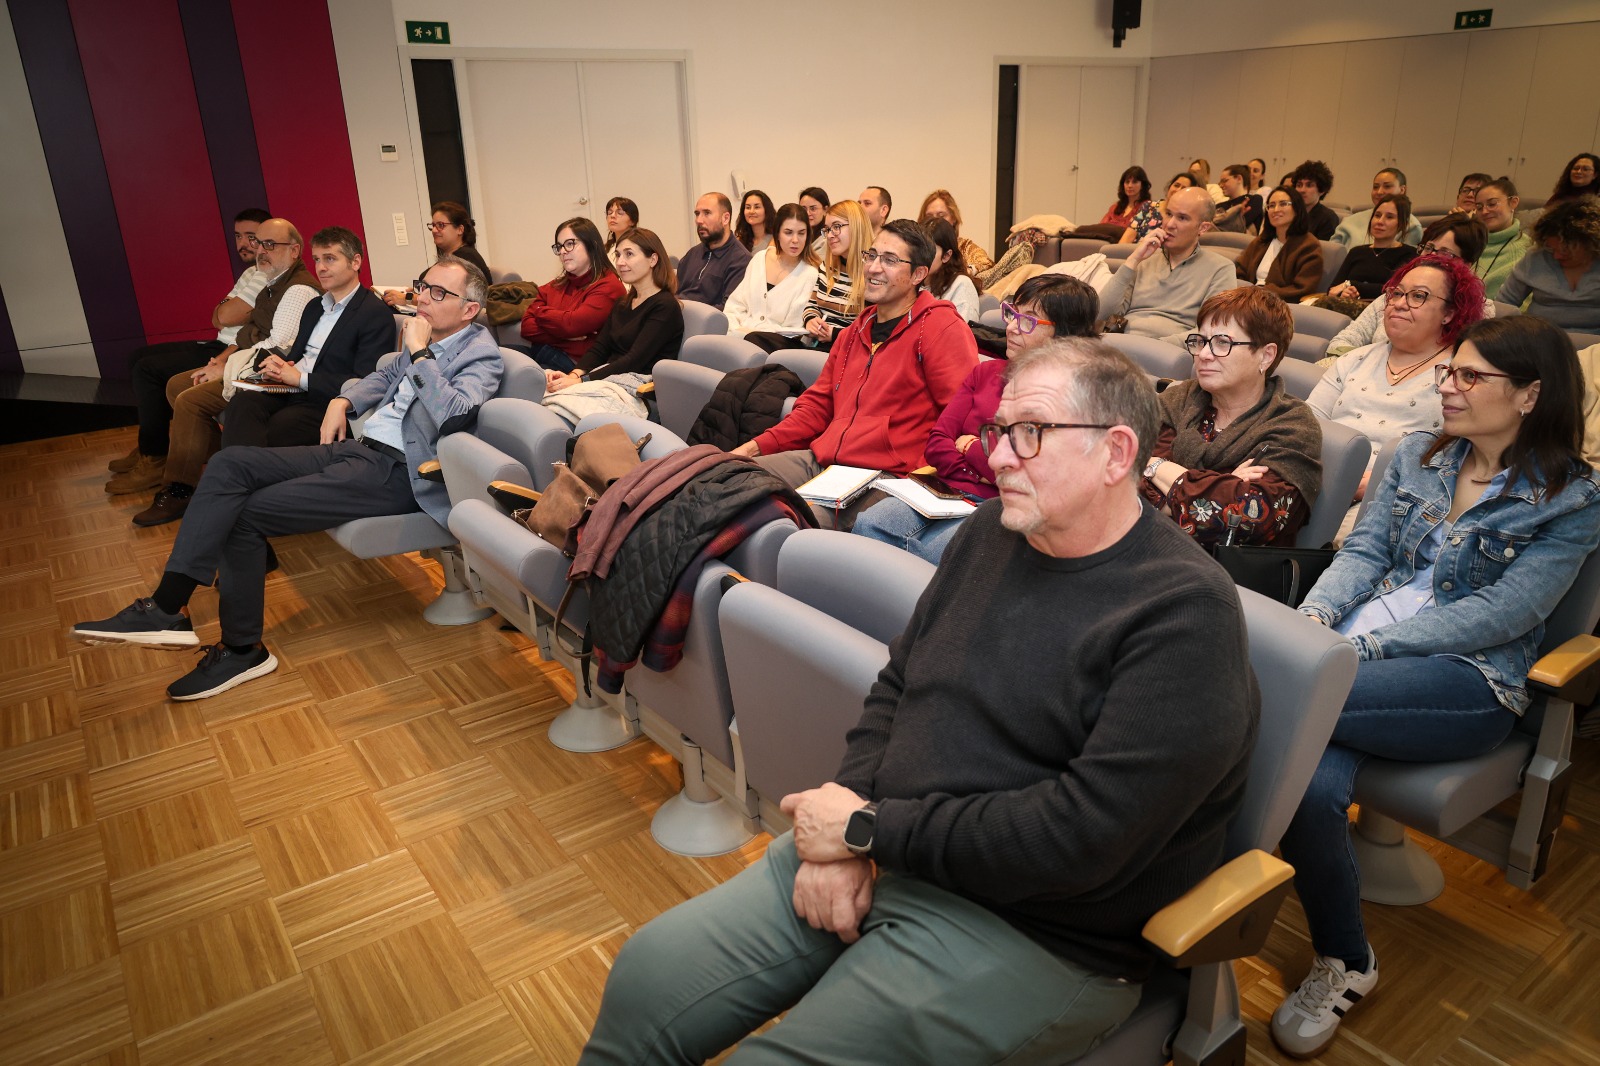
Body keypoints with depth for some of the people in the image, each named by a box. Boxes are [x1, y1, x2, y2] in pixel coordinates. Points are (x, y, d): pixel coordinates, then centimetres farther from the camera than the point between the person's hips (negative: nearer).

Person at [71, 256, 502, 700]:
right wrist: (343, 401, 15)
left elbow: (452, 415, -27)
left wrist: (419, 352, -21)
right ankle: (167, 606, -11)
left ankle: (242, 649, -1)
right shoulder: (425, 336, 16)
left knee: (247, 514, -14)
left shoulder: (481, 353, -9)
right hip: (358, 447, 9)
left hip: (395, 471, -9)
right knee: (229, 464, -7)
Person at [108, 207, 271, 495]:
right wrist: (228, 311, -10)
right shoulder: (252, 272, 19)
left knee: (148, 369, -16)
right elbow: (218, 319, 12)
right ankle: (149, 444, 16)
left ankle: (154, 460, -8)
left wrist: (224, 310, 2)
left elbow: (226, 317, -21)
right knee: (139, 357, 13)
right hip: (222, 346, 11)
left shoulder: (266, 276, -16)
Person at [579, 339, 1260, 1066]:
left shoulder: (1185, 614, -17)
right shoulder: (989, 534, 5)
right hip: (873, 863, 7)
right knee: (647, 974, 0)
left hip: (1030, 937, -6)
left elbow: (1084, 836, -23)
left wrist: (868, 829, -17)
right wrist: (840, 836, -7)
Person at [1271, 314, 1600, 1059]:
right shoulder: (1417, 457, 16)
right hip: (1356, 659, 4)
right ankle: (1344, 963, -4)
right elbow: (1362, 553, 8)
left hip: (1468, 684, -4)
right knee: (1311, 783, -28)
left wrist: (1364, 644, -19)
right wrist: (1314, 619, -12)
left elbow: (1497, 615, -10)